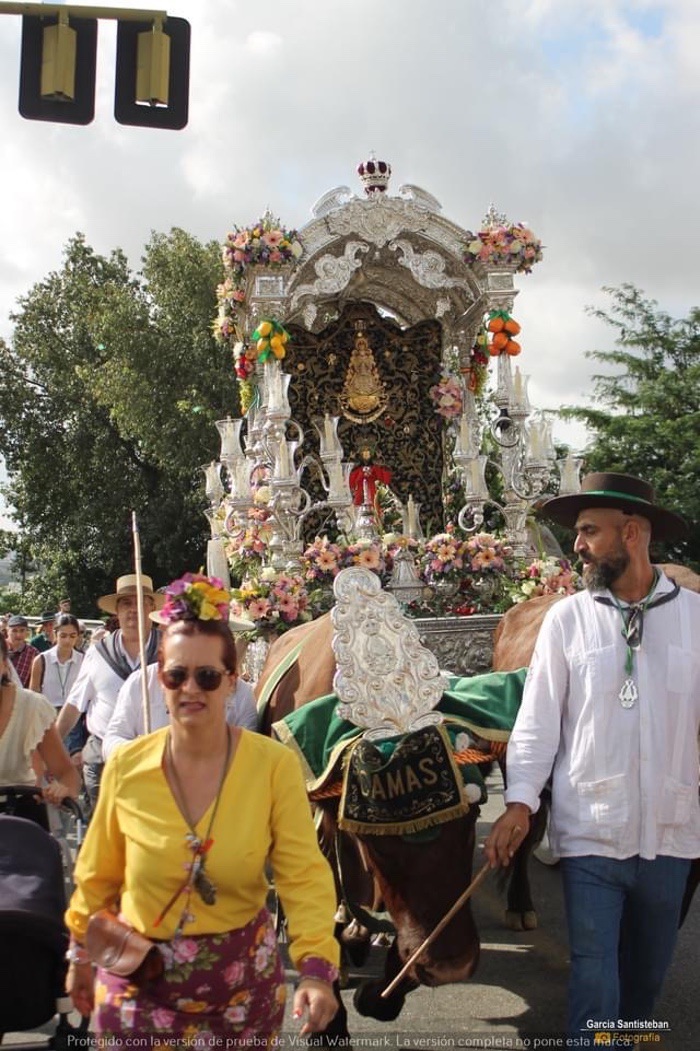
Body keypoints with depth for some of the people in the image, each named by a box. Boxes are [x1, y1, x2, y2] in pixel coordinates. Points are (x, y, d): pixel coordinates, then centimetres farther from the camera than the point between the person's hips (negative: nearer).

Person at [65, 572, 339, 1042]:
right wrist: (82, 952, 14)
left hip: (244, 974, 0)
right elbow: (98, 874, 5)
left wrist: (316, 967, -27)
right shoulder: (126, 767, -9)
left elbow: (304, 874, -16)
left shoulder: (275, 764, -15)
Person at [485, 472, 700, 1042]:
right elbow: (539, 718, -4)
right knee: (594, 976, 1)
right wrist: (520, 801, -12)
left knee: (648, 969, 20)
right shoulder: (566, 619, -5)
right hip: (590, 831, -2)